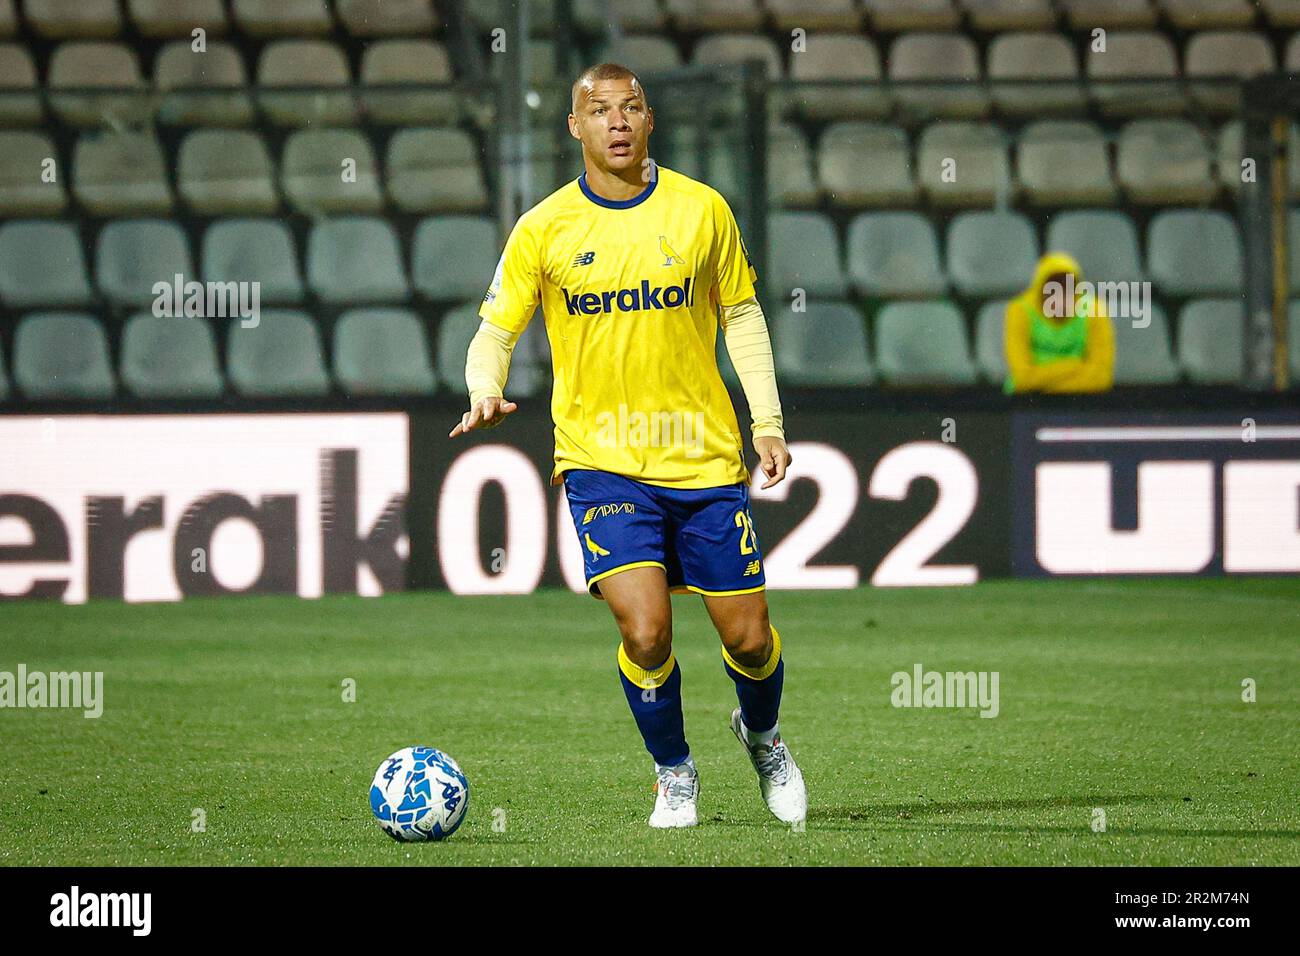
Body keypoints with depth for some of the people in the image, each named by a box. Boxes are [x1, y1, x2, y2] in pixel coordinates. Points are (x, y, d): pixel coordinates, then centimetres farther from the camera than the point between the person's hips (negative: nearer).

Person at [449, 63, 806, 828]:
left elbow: (740, 313, 10)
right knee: (646, 630, -18)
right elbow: (496, 329, 2)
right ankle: (674, 774, 9)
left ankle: (762, 736, 38)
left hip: (705, 456, 2)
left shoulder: (702, 210, 1)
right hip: (602, 459, -1)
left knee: (749, 638, 4)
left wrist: (768, 422, 4)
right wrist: (486, 392, -20)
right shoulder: (543, 230, -2)